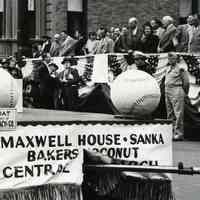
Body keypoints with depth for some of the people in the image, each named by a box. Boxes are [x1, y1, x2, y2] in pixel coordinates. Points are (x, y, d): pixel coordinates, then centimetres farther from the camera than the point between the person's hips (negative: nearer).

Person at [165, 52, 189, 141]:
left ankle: (179, 133, -10)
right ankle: (172, 132, 15)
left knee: (178, 113, -10)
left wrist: (184, 93, 1)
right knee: (170, 113, 10)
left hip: (177, 91, -8)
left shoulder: (180, 69, -5)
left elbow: (186, 82, -4)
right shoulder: (168, 69, 17)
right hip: (167, 91, 8)